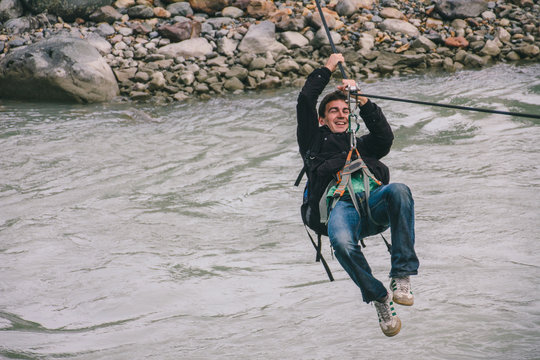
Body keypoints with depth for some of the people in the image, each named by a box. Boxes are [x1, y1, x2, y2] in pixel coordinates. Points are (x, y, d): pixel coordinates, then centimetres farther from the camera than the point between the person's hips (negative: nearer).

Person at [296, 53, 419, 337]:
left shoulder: (362, 144, 39)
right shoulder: (316, 140, 34)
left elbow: (384, 137, 18)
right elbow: (305, 102, 24)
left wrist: (363, 102, 12)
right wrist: (327, 69, 32)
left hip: (374, 200, 2)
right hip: (340, 204, -2)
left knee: (399, 191, -36)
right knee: (342, 242, -38)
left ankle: (402, 277, -36)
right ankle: (379, 299, -18)